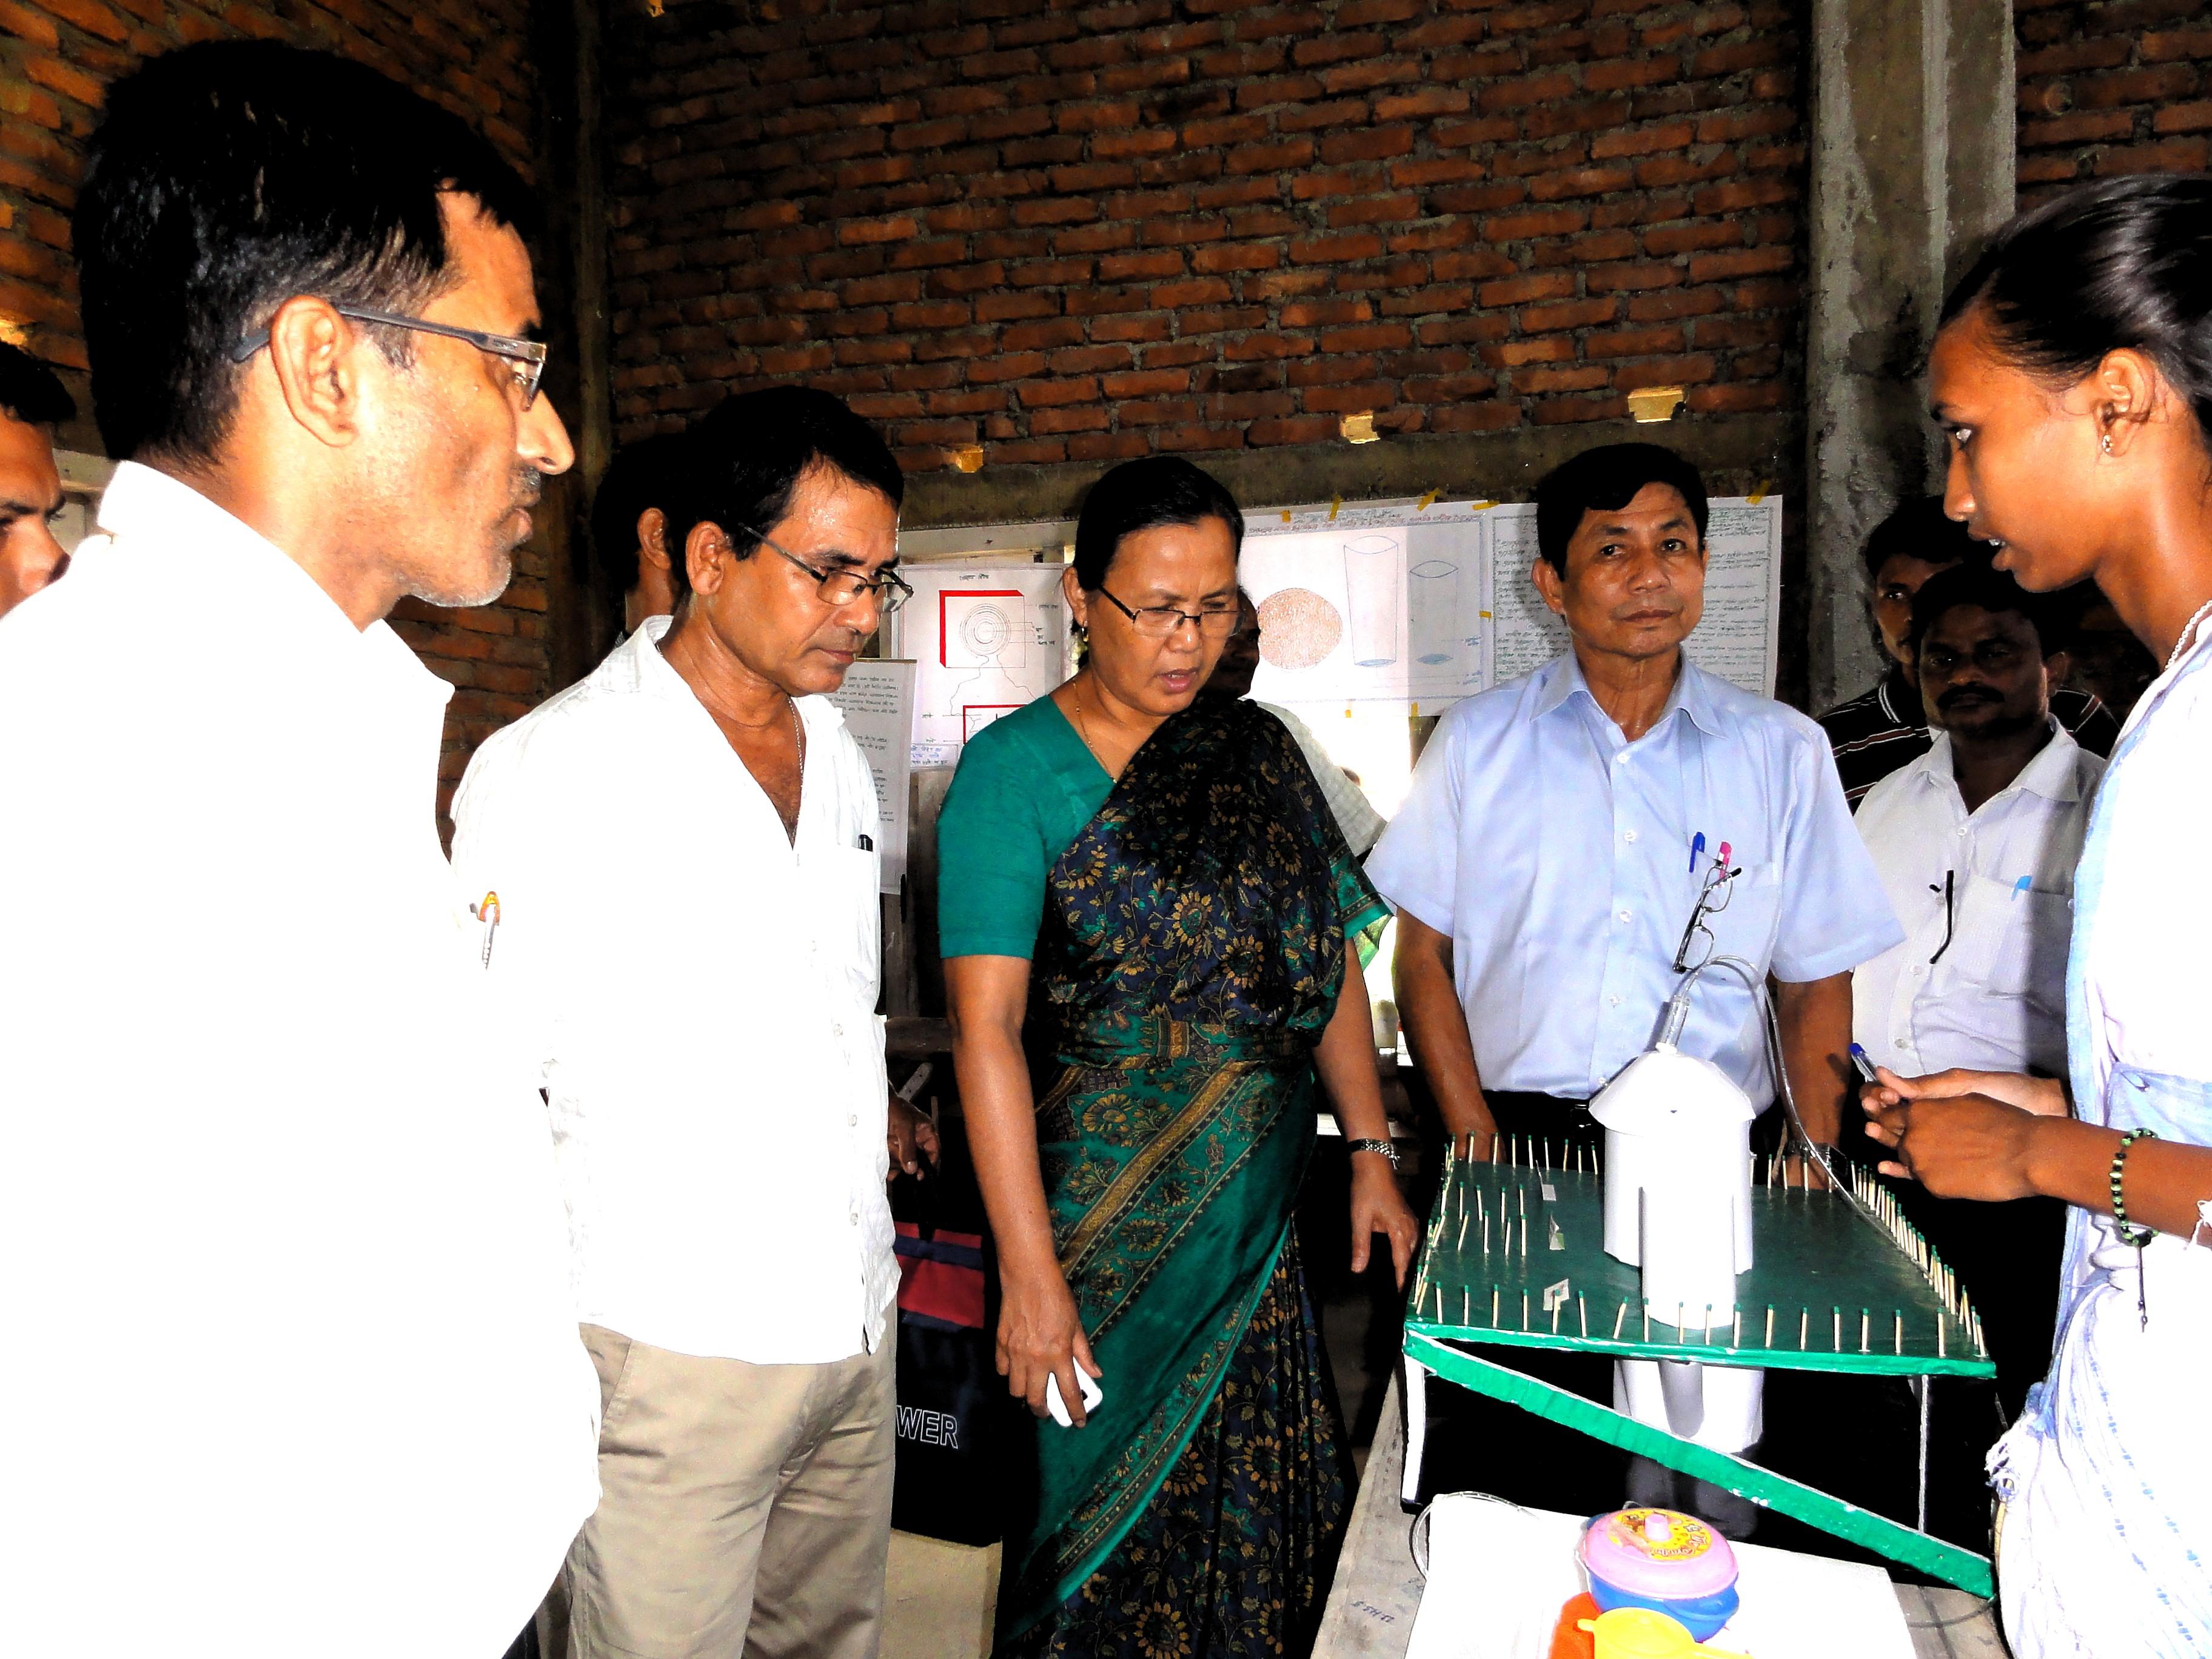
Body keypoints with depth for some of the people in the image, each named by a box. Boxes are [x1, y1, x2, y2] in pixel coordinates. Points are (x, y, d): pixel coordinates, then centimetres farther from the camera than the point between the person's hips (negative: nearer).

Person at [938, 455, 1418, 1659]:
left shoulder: (1255, 750, 6)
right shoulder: (1015, 769, -9)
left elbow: (1327, 958, 12)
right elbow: (987, 1025, -15)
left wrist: (1370, 1150, 6)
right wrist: (1030, 1272, -18)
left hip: (1262, 1218, 5)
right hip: (1105, 1229, -4)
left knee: (1260, 1514, 15)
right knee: (1113, 1526, 10)